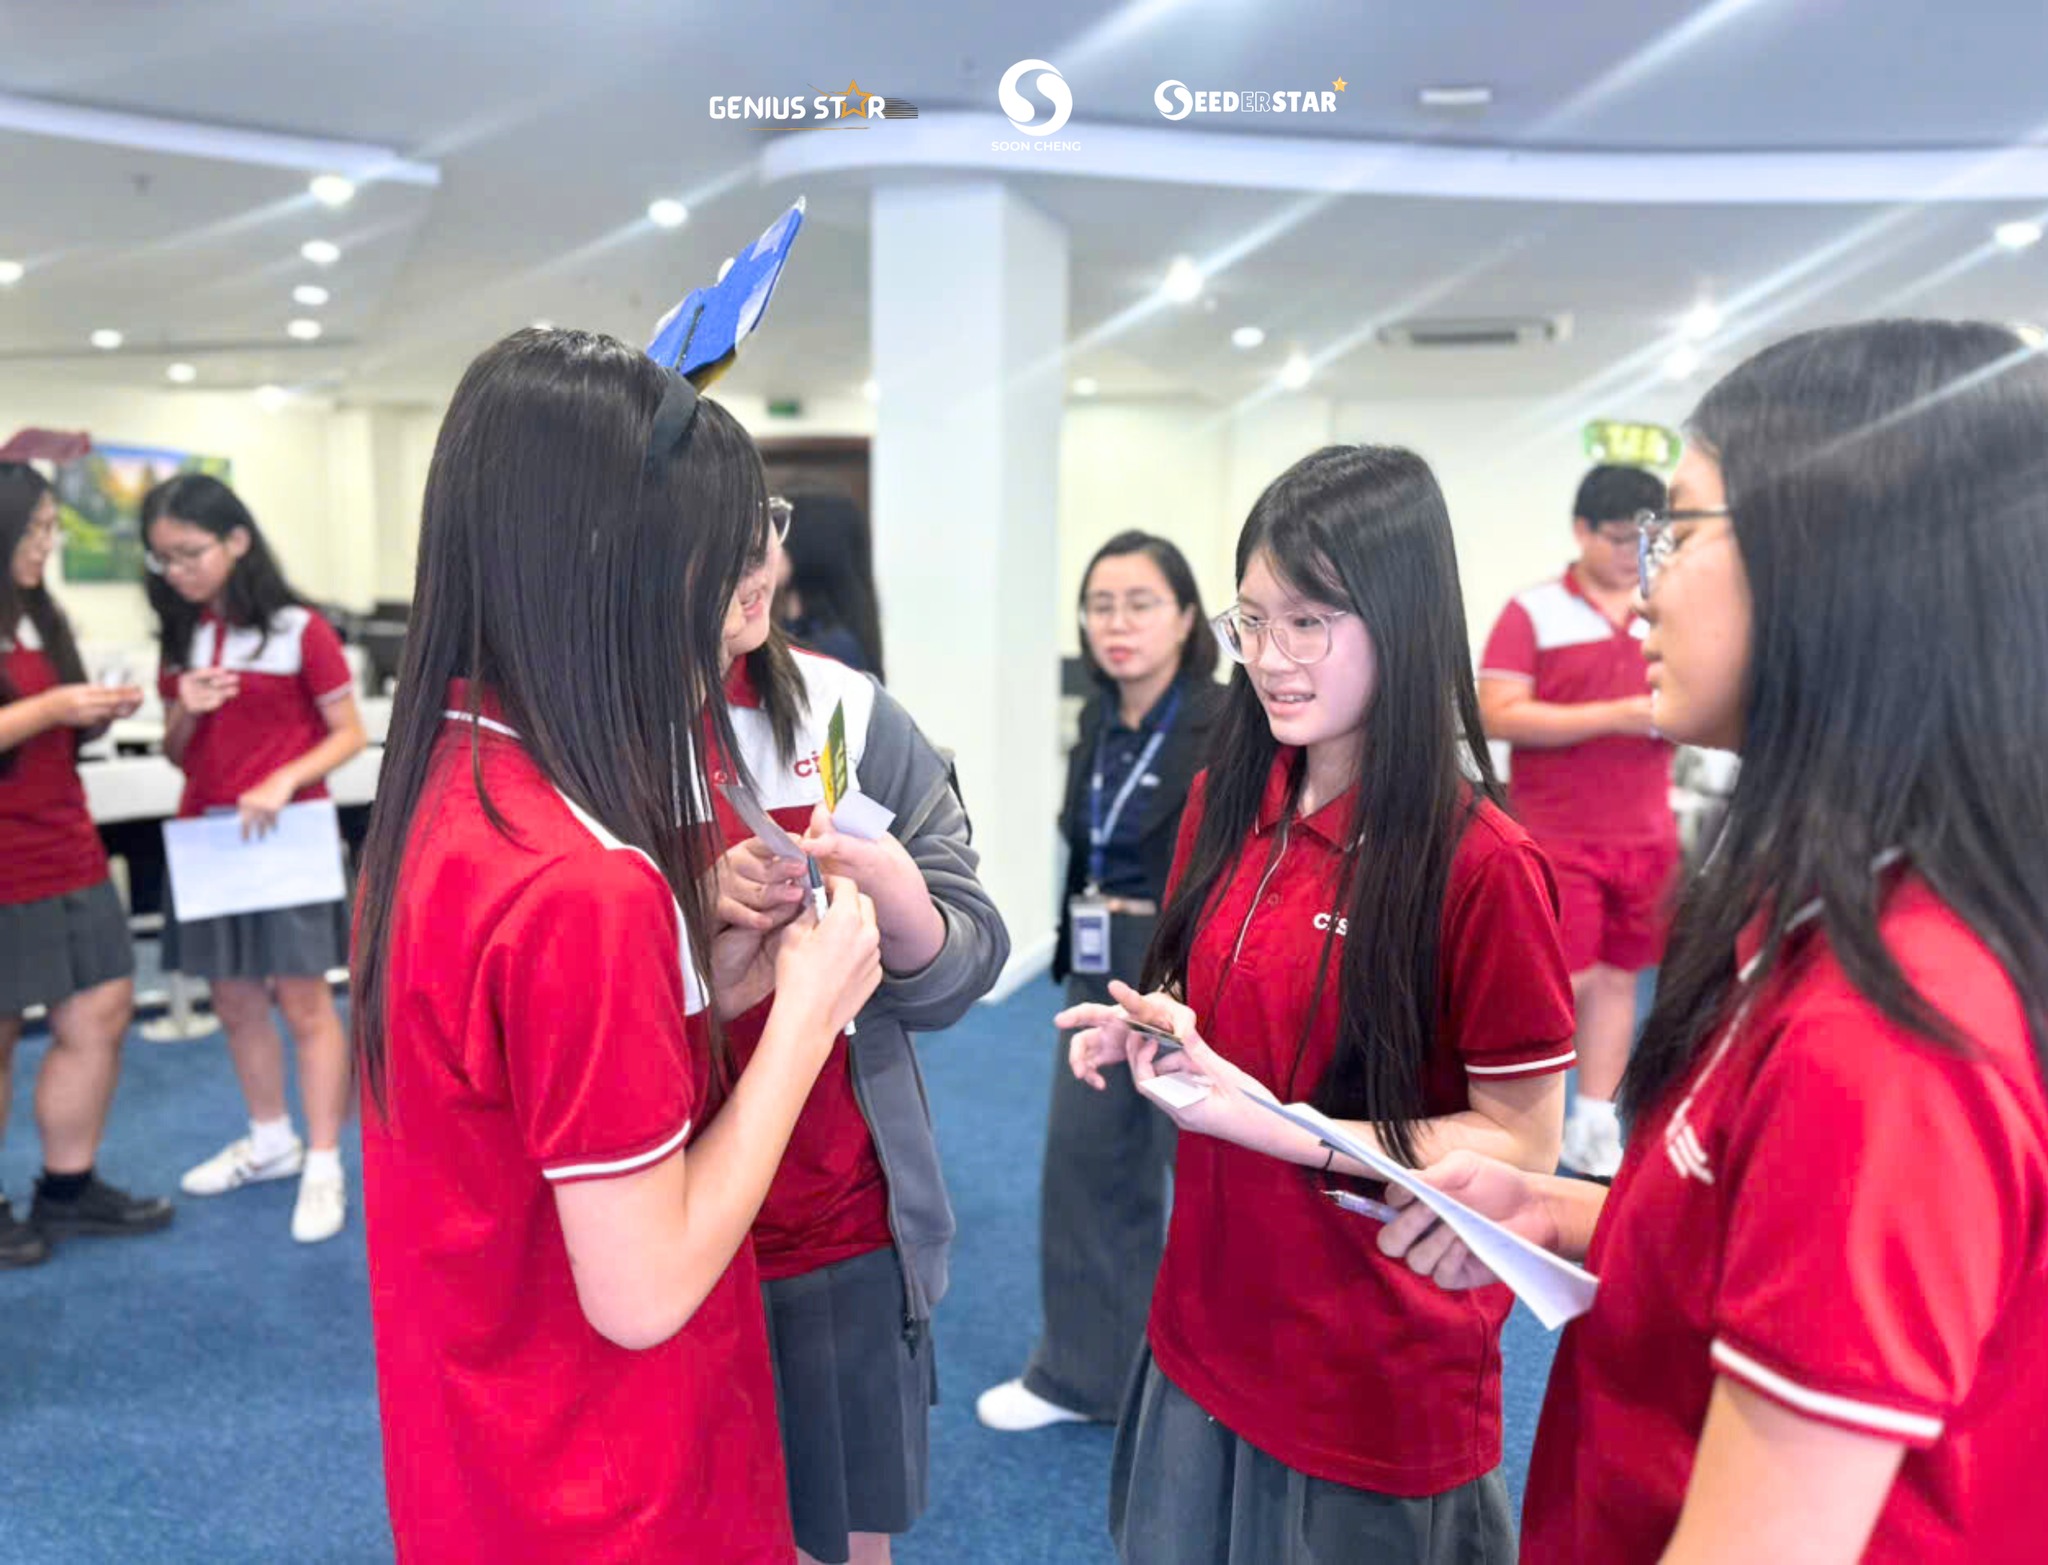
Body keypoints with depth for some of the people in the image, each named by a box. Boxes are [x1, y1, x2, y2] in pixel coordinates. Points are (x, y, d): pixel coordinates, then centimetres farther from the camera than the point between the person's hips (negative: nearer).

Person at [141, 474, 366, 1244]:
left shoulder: (298, 629, -9)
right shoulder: (179, 639, 8)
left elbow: (350, 734, -8)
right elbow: (175, 755, 12)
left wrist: (285, 781, -23)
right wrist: (185, 713, -9)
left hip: (284, 834, -6)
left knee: (303, 1000, -1)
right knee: (233, 1000, 13)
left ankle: (323, 1164, 7)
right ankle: (272, 1140, 30)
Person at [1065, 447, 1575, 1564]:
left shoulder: (1482, 864, -20)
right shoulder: (1224, 803, -1)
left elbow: (1522, 1147, -15)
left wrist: (1273, 1124, -24)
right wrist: (1152, 1034, -9)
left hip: (1381, 1388, -5)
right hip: (1208, 1333, 6)